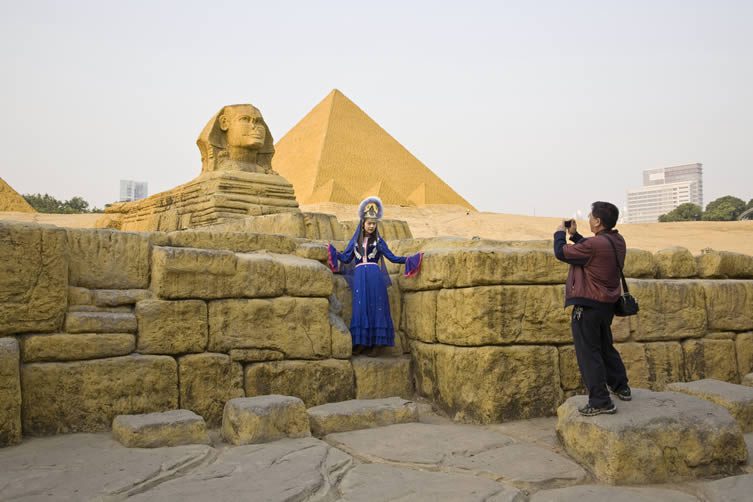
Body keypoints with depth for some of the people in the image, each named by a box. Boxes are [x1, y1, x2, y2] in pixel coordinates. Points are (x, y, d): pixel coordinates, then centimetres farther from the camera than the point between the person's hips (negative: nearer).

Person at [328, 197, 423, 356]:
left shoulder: (378, 241, 9)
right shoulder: (355, 240, 13)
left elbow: (392, 257, 5)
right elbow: (346, 258, 11)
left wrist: (408, 259, -4)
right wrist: (332, 251, 0)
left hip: (375, 276, -1)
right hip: (359, 276, 1)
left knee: (376, 306, -2)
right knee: (360, 307, 1)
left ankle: (377, 343, 2)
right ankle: (361, 342, 6)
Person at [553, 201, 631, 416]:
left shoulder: (595, 244, -24)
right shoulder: (617, 241, 4)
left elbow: (561, 252, -15)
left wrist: (560, 233, 3)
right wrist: (574, 234, 17)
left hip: (588, 305, -9)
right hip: (607, 303, 9)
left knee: (588, 353, -1)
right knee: (605, 346, 25)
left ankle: (601, 402, 2)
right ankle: (621, 388, 37)